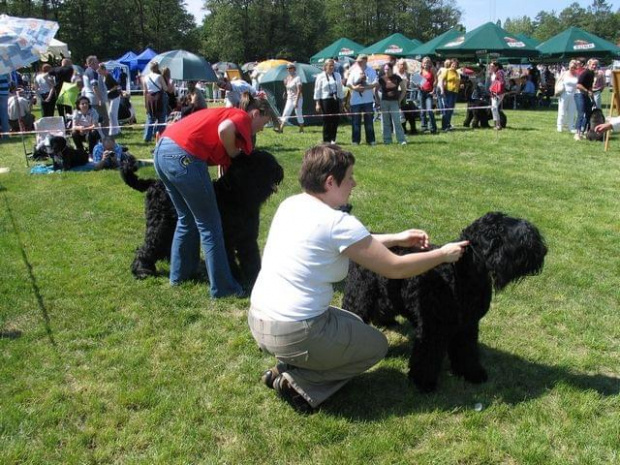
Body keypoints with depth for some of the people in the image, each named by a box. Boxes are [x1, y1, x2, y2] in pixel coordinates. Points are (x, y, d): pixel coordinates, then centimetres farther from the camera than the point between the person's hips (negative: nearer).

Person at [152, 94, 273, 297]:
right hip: (183, 156, -9)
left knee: (187, 220, 24)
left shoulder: (226, 113, 29)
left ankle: (180, 273, 34)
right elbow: (224, 129, -19)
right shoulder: (243, 117, 3)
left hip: (162, 150, 9)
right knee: (209, 226, 1)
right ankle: (223, 287, 7)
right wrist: (234, 153, -3)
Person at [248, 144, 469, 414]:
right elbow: (396, 269, -11)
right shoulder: (337, 222, -20)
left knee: (353, 325, 28)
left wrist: (396, 239, 16)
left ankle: (290, 367, 10)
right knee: (377, 345, 16)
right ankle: (301, 383, 1)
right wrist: (443, 255, 4)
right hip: (295, 334, -8)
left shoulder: (290, 205, 4)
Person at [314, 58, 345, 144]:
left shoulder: (337, 75, 11)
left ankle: (333, 139, 13)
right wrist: (317, 103, -7)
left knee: (336, 120, 2)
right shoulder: (321, 77, -1)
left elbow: (340, 89, 15)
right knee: (327, 121, -2)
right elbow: (317, 91, -2)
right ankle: (326, 140, 7)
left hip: (336, 100, 4)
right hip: (325, 101, -4)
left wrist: (341, 101, 12)